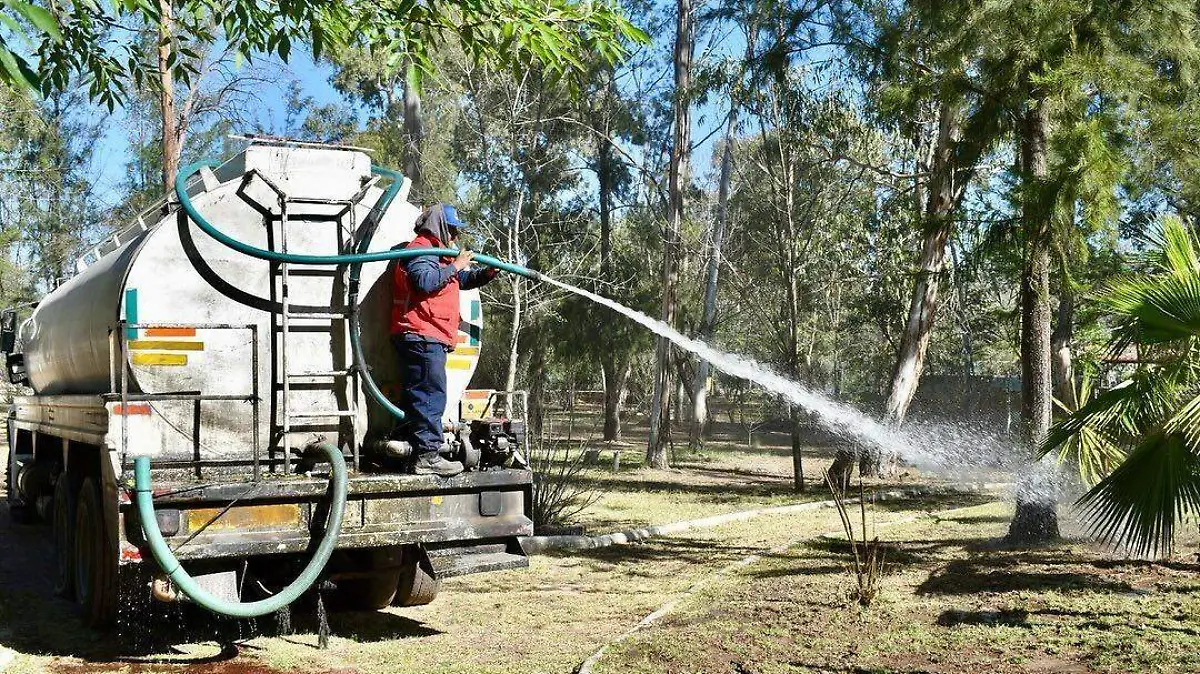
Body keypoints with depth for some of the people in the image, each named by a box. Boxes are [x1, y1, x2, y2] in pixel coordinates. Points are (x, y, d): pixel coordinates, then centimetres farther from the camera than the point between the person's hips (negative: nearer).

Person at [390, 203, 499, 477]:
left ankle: (423, 454, 13)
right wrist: (455, 266, -13)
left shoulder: (435, 253, 28)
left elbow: (462, 280, 31)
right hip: (422, 337, -11)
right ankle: (428, 455, -18)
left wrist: (487, 273, 14)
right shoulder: (421, 249, -6)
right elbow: (425, 280, -23)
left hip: (429, 338, 11)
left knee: (422, 396, 10)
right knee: (431, 395, -15)